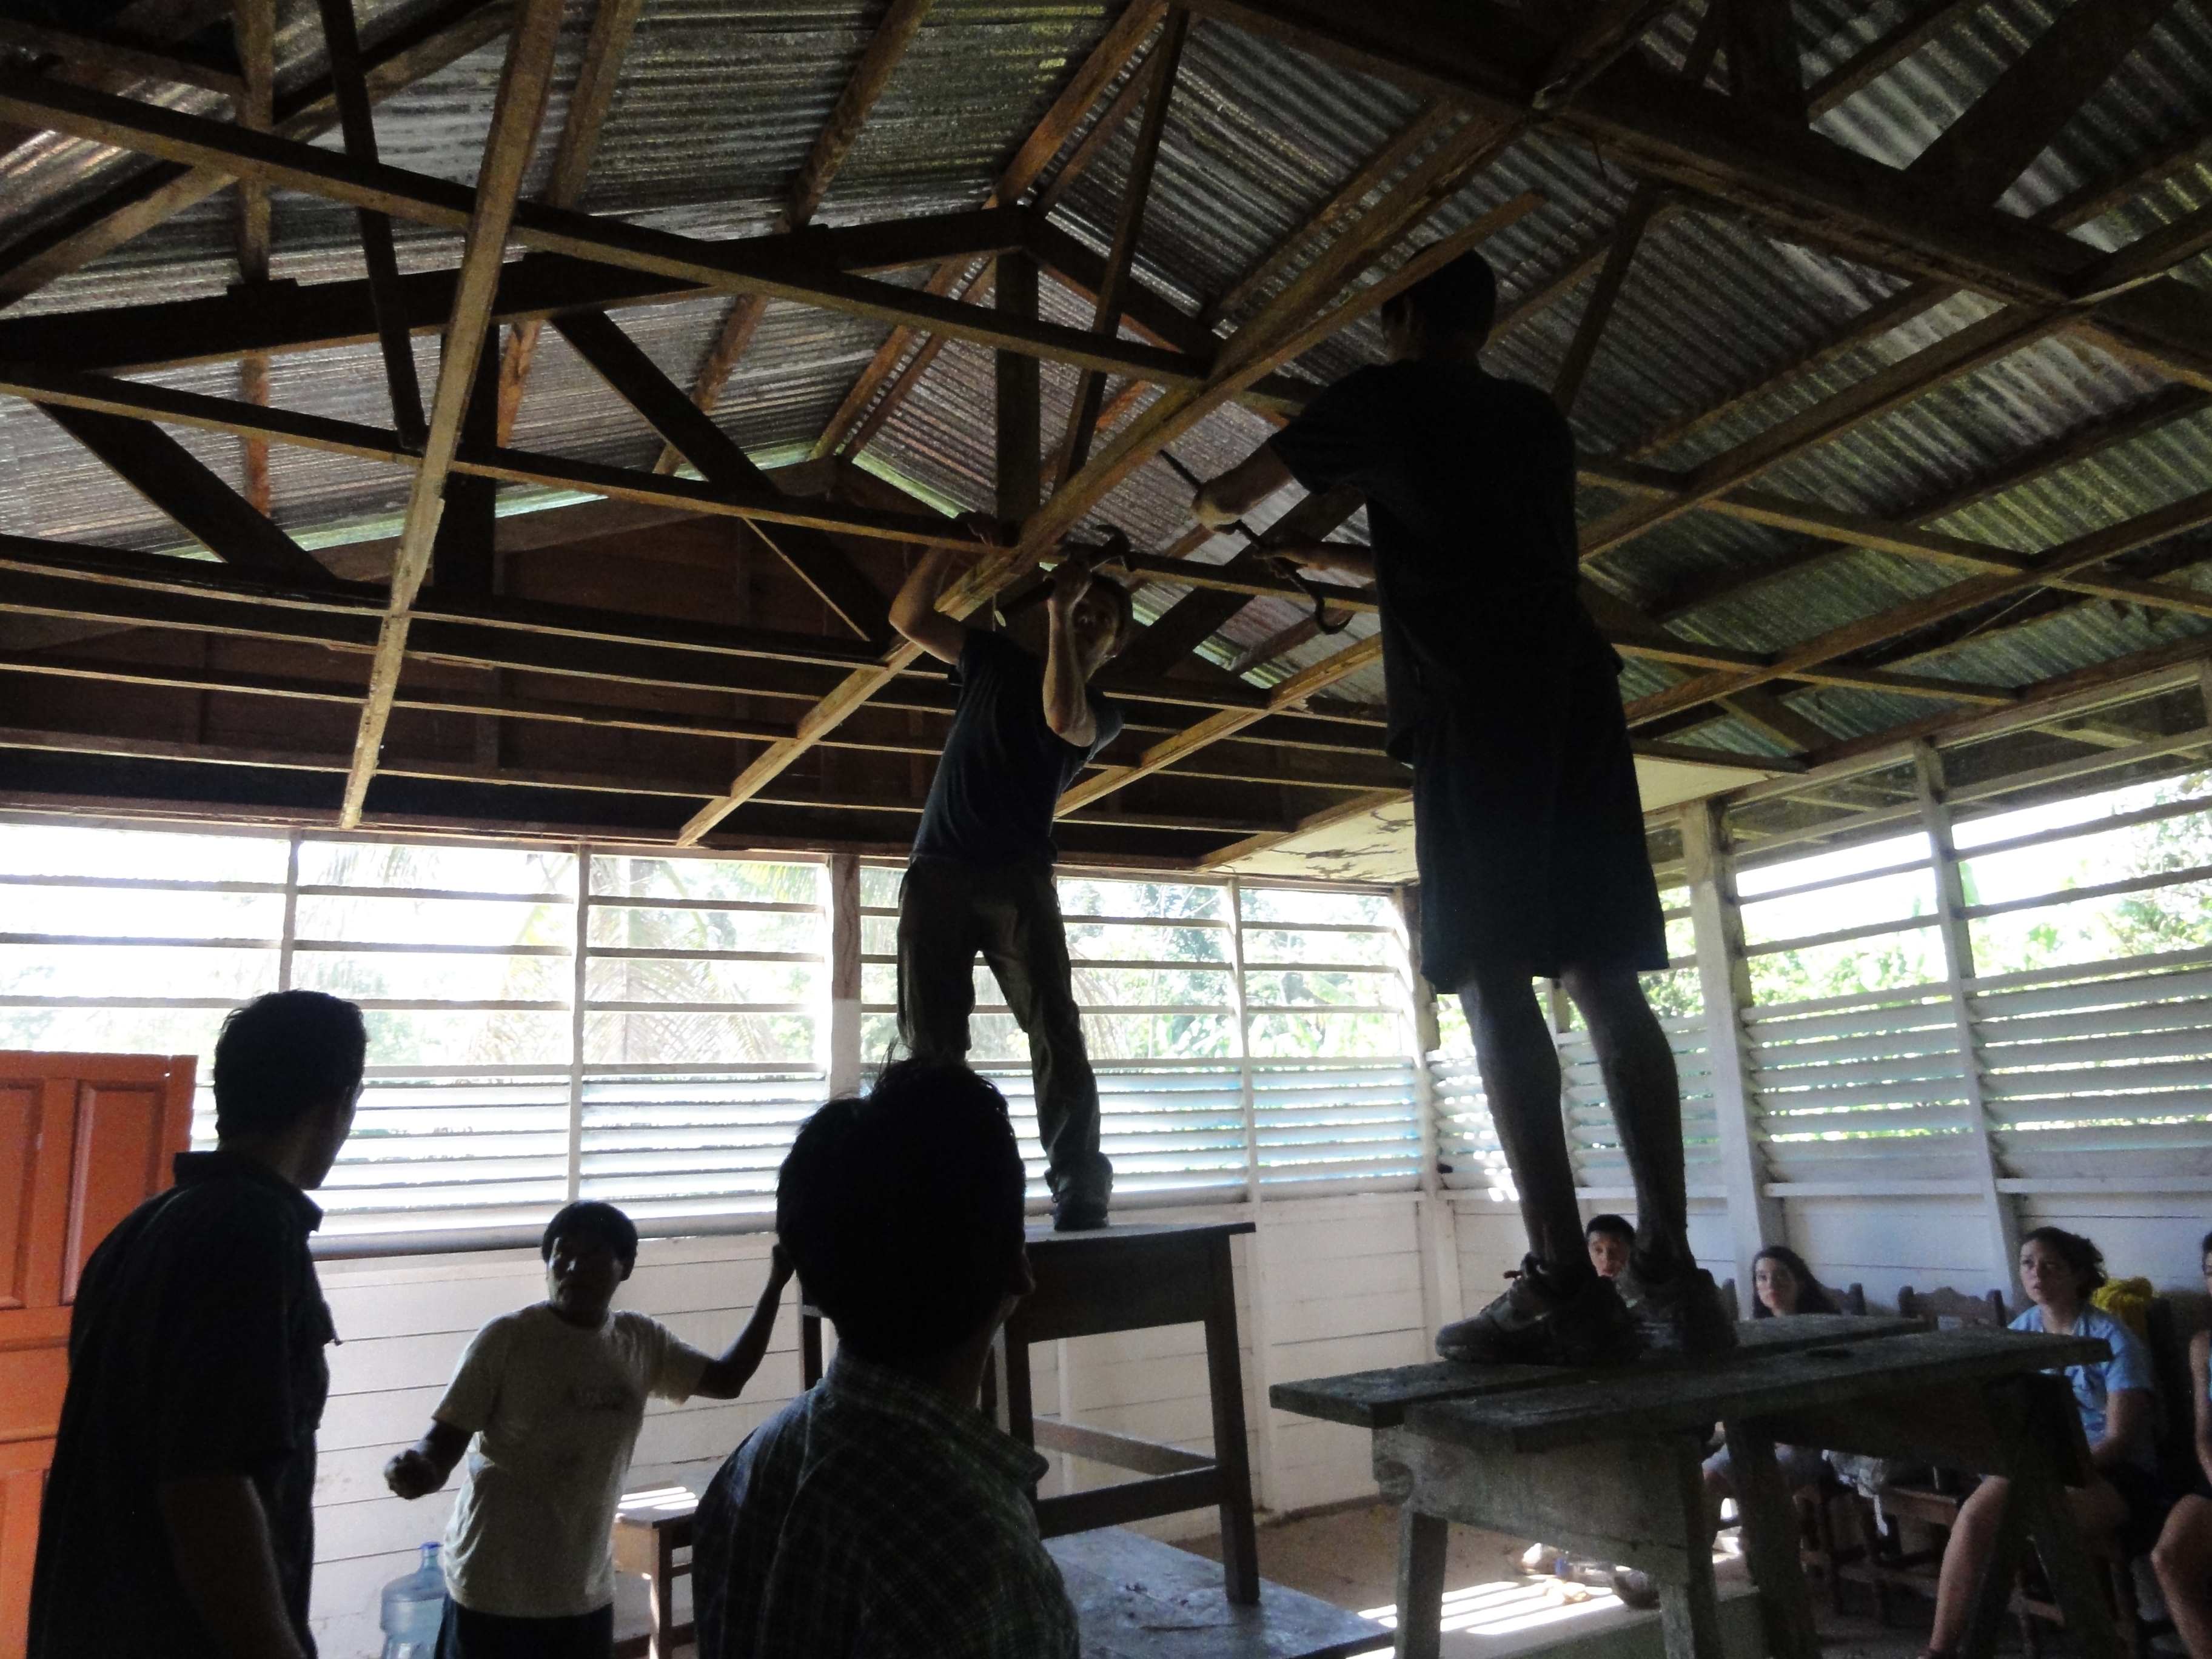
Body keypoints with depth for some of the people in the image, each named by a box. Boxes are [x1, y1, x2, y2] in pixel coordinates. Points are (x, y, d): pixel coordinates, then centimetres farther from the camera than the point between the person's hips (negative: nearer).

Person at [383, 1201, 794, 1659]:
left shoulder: (642, 1341, 2)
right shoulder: (506, 1338, -13)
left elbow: (727, 1379, 11)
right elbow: (446, 1438, -12)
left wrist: (775, 1285, 4)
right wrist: (417, 1467, -35)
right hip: (495, 1592, -4)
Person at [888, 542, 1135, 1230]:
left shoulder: (1102, 714, 14)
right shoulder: (997, 660, 23)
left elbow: (1063, 718, -10)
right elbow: (909, 616, 17)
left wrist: (1061, 612, -7)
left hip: (1019, 879, -1)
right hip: (937, 871, 2)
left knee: (1055, 1027, -16)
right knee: (930, 1041, -7)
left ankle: (1079, 1186, -17)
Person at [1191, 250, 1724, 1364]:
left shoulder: (1388, 397, 12)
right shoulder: (1539, 419, 28)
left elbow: (1234, 494, 22)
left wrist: (1206, 506, 46)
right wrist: (1343, 564, 51)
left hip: (1475, 709, -6)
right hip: (1578, 697, 6)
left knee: (1494, 975, -11)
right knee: (1606, 978, 1)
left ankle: (1566, 1286, -15)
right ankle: (1672, 1273, -2)